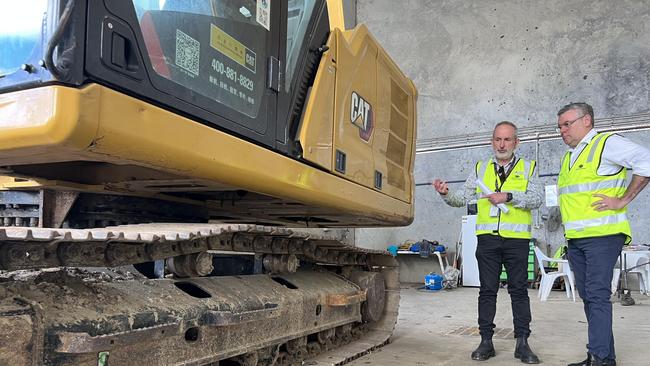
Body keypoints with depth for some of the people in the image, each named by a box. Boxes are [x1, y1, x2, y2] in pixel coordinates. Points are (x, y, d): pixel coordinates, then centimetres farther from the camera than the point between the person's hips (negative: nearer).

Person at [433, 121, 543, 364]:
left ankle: (522, 343, 13)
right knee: (487, 290, 5)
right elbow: (462, 199, 9)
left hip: (517, 238, -1)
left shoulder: (527, 168, 9)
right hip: (487, 237, 2)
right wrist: (445, 193, -11)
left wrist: (509, 196, -18)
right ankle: (486, 341, 12)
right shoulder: (480, 169, 13)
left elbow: (537, 199, -4)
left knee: (519, 290, 4)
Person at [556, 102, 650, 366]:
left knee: (597, 295, -12)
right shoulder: (568, 157, 20)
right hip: (575, 239, 8)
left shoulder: (607, 144, -5)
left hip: (602, 235, -8)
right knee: (588, 296, 9)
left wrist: (623, 200, -15)